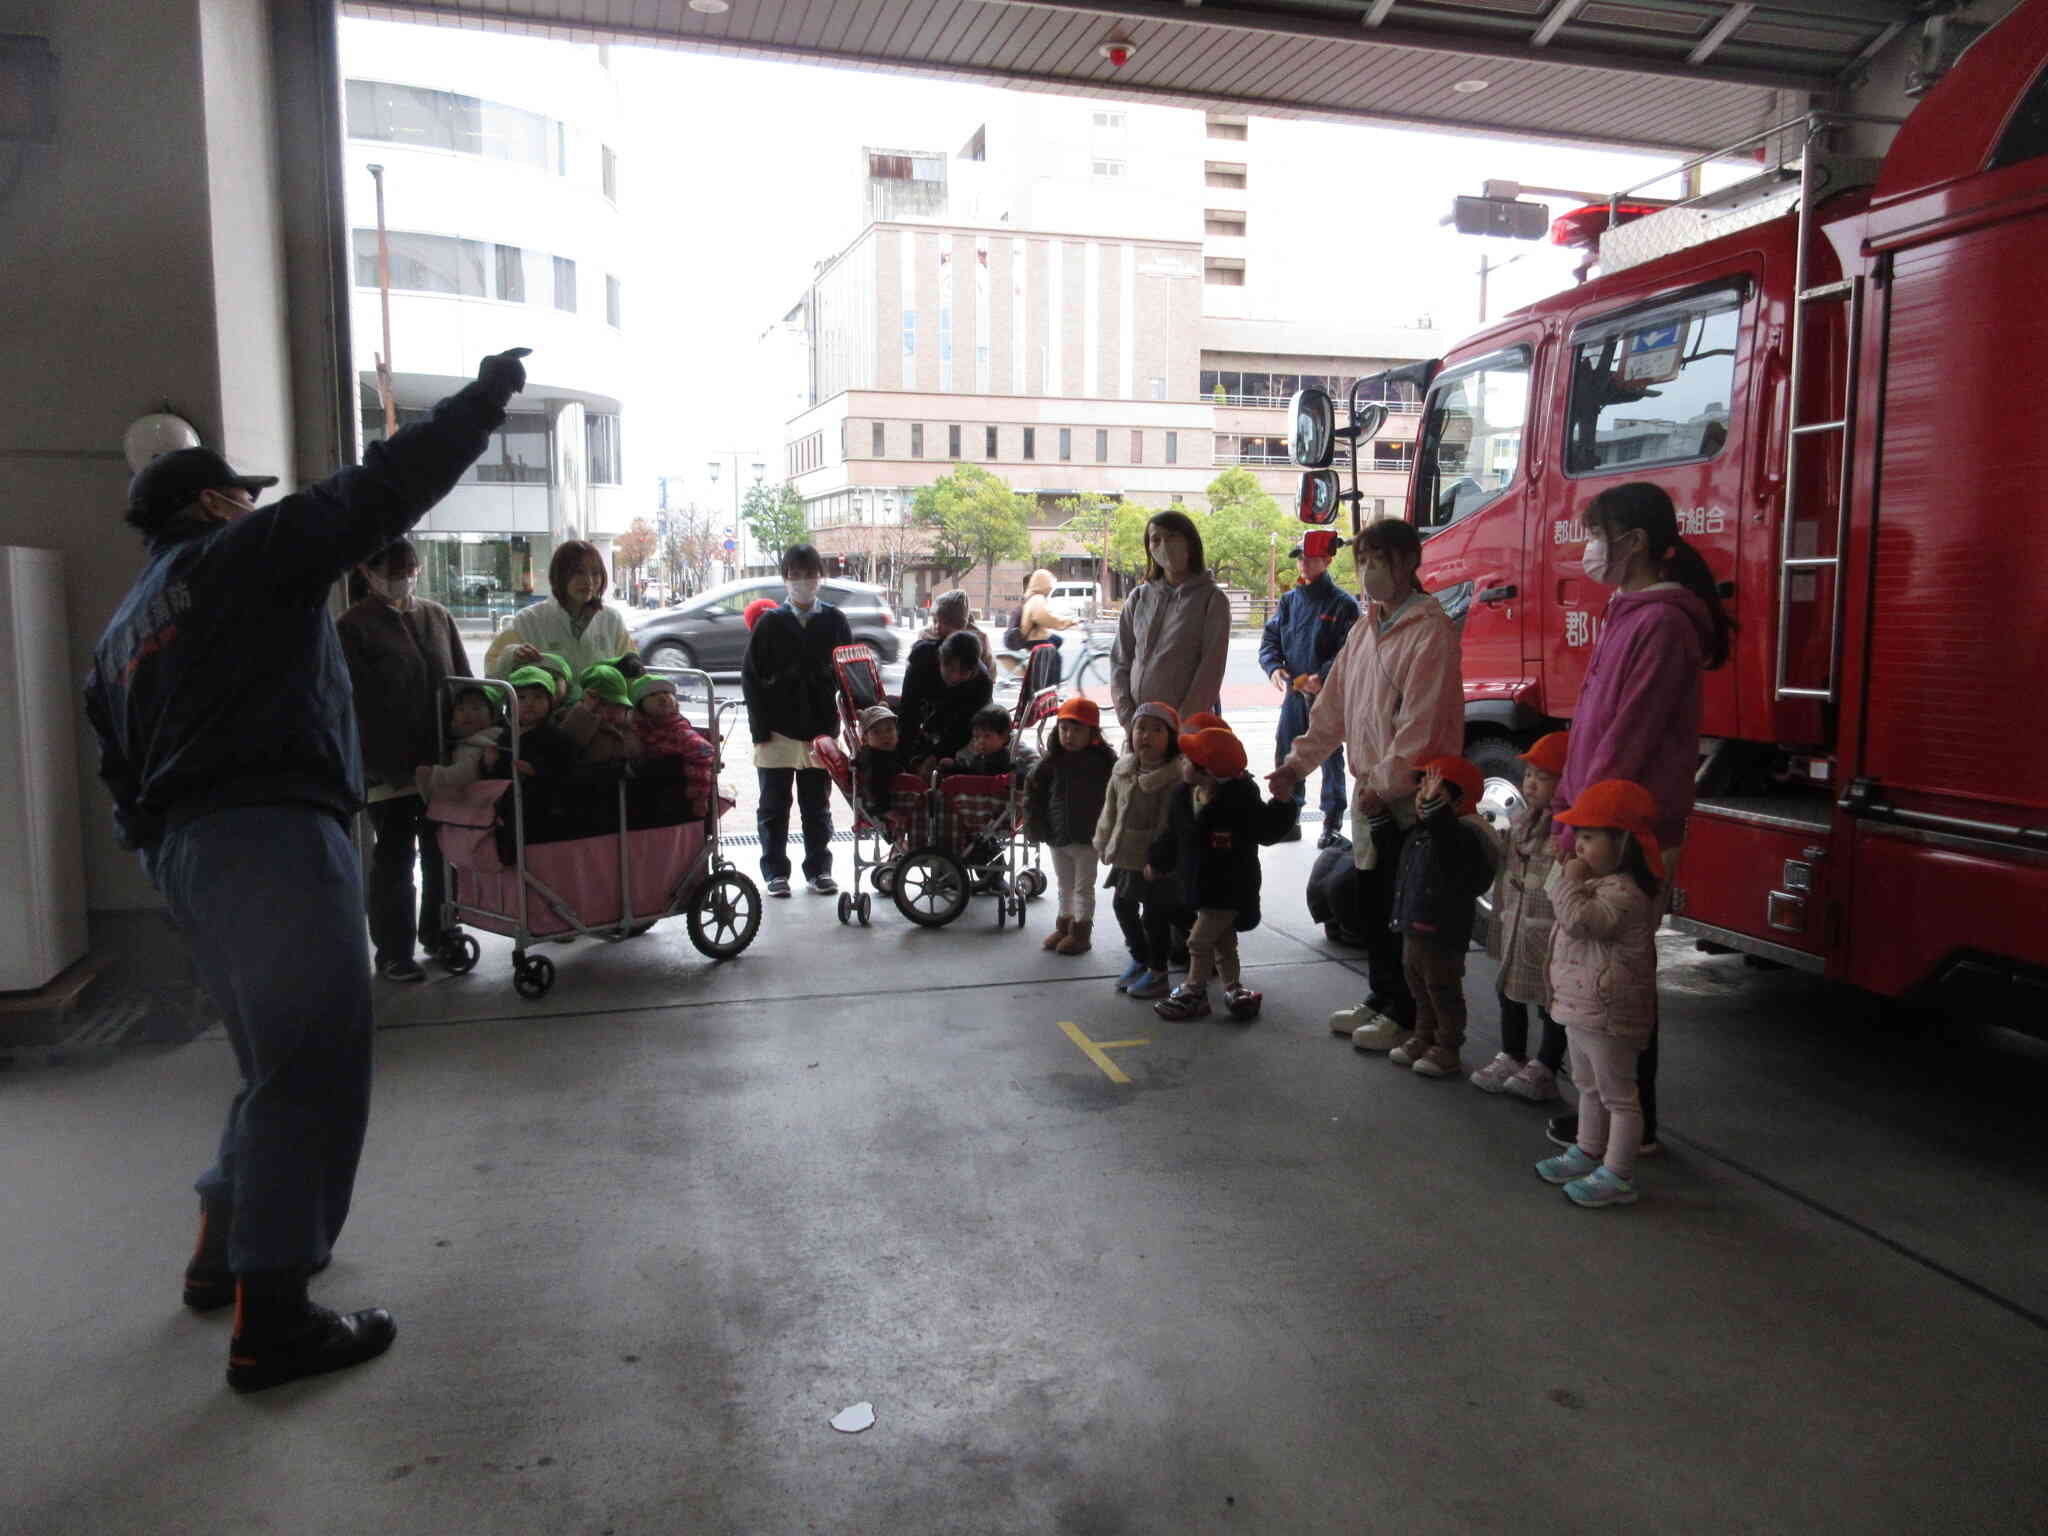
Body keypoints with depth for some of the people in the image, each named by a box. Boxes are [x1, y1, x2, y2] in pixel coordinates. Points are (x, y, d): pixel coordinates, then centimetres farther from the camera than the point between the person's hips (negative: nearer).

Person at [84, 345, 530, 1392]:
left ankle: (226, 1251, 33)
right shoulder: (249, 551, 2)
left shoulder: (123, 632, 26)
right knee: (311, 1065, -7)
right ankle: (271, 1322, -5)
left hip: (178, 851, 10)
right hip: (271, 837, -10)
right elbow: (384, 489, -2)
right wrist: (484, 399, 6)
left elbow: (123, 775, 25)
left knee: (278, 1059, 22)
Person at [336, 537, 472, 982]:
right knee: (394, 856, 2)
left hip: (444, 761, 4)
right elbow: (360, 705, -9)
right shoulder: (352, 628, -4)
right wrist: (385, 764, -16)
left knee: (443, 852, 13)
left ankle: (439, 934, 27)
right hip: (390, 768, -4)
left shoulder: (436, 616, 10)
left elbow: (464, 681, 12)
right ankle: (392, 951, 11)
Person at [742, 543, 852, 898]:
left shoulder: (834, 621, 4)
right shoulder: (770, 623, 1)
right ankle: (775, 871, 16)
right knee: (774, 805, 6)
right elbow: (751, 675, 0)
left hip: (821, 728, 1)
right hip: (778, 730, -1)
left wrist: (842, 722, -2)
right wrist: (760, 727, -7)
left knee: (817, 805, 10)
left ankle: (819, 869, 20)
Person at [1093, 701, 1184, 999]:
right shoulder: (1123, 769, 3)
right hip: (1126, 857, 7)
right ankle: (1138, 959, 40)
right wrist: (1104, 843, 18)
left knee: (1155, 916, 2)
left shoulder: (1179, 776, -19)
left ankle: (1157, 974, 20)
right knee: (1123, 907, 20)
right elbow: (1111, 808, 15)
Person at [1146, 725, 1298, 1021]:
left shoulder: (1240, 800, -21)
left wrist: (1282, 803, -33)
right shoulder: (1182, 797, -2)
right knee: (1222, 939, 18)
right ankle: (1233, 986, 33)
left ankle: (1193, 994, 11)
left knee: (1199, 940, -3)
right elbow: (1171, 834, 13)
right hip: (1200, 883, 6)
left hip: (1229, 888, -6)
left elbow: (1267, 830, -18)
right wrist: (1156, 862, 22)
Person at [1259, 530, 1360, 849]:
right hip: (1294, 692, 5)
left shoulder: (1342, 603, -6)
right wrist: (1274, 667, -6)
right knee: (1286, 754, 8)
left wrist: (1323, 676, -22)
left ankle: (1332, 824, 10)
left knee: (1330, 757, 2)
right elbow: (1269, 639, 13)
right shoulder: (1289, 601, 11)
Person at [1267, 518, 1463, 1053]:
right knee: (1371, 903, 16)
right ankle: (1381, 999, 30)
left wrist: (1384, 783, -20)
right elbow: (1333, 707, 17)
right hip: (1369, 792, 9)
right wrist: (1298, 762, 9)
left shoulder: (1430, 631, -14)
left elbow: (1422, 722, -20)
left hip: (1409, 794, -8)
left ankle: (1404, 1014, 13)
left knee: (1403, 908, 0)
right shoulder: (1364, 631, 15)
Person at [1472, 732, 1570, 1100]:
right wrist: (1501, 914, 16)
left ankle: (1544, 1068, 19)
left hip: (1550, 933, -8)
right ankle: (1512, 1057, 33)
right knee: (1510, 991, 18)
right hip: (1515, 928, 8)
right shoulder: (1521, 819, 8)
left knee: (1551, 1000, 6)